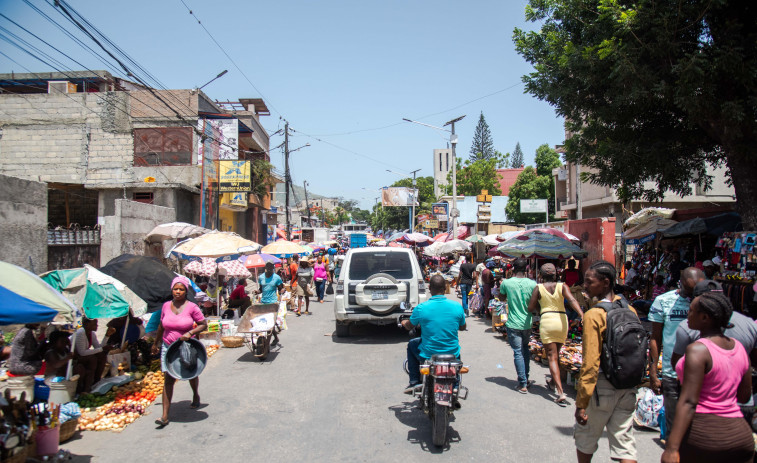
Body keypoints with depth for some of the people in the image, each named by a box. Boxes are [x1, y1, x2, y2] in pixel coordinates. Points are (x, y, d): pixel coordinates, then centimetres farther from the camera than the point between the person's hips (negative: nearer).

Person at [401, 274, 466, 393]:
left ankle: (414, 382, 28)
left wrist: (404, 322, 28)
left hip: (428, 355, -2)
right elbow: (462, 327, 9)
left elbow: (409, 326, 4)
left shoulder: (421, 308, -15)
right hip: (452, 355, 2)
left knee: (412, 344, 29)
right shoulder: (457, 306, -9)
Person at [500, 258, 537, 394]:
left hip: (513, 324, -2)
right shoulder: (532, 284, -7)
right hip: (527, 323, 2)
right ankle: (526, 379, 28)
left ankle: (523, 384, 3)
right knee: (525, 349, 21)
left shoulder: (506, 283, -10)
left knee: (518, 352, 2)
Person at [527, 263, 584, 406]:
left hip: (547, 321, -3)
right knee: (556, 354, 22)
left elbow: (530, 308, 0)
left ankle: (560, 393, -12)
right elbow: (572, 300, -14)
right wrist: (582, 315, -25)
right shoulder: (561, 286, 3)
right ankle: (553, 382, 40)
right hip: (562, 321, 3)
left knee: (552, 356, -1)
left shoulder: (539, 288, -1)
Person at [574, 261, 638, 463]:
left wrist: (581, 403, -16)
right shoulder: (630, 311, 2)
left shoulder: (594, 315, -18)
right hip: (627, 388, 6)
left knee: (585, 440, 15)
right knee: (624, 444, 10)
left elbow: (591, 363, -20)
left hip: (602, 387, -6)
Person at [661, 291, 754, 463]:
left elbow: (689, 402, -22)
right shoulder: (739, 348, 7)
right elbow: (744, 396, 17)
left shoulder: (698, 350, -15)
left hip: (702, 432, -7)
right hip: (740, 434, 7)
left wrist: (671, 448, -24)